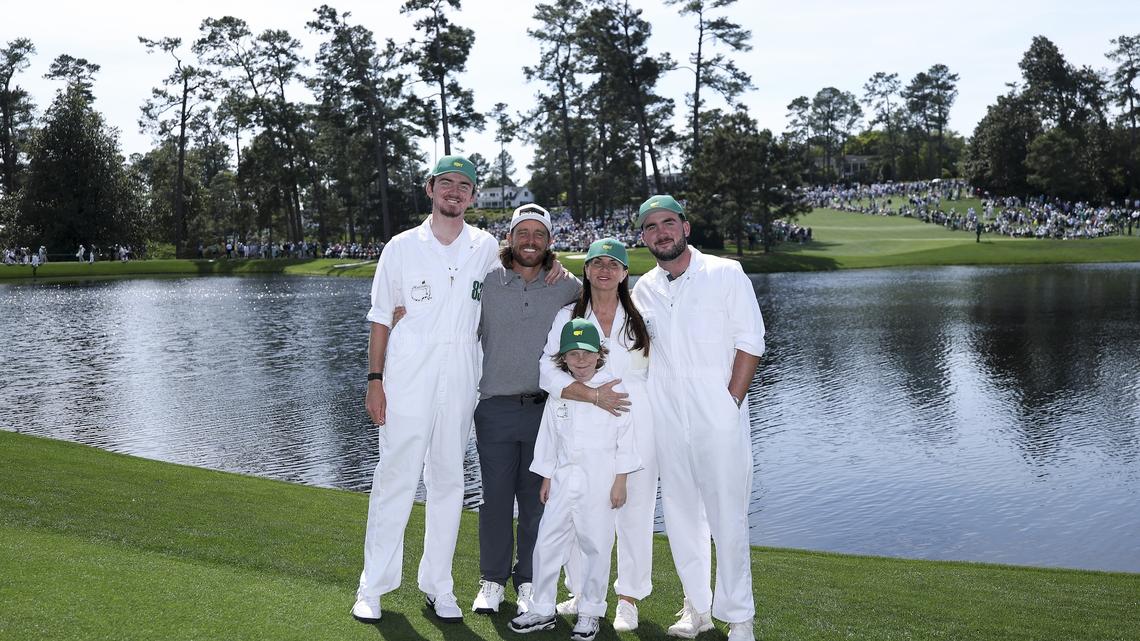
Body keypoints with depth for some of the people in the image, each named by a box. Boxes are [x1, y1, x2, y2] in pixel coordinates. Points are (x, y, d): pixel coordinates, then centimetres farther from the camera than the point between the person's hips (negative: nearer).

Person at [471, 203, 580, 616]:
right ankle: (492, 580, 20)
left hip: (545, 409, 1)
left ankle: (529, 581, 22)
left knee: (536, 499, 7)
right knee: (496, 497, 5)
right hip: (495, 408, 0)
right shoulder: (485, 284, 3)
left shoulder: (568, 288, 5)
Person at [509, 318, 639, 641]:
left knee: (596, 547, 4)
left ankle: (590, 612, 19)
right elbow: (548, 439, 15)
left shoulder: (612, 390, -3)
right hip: (564, 479, 4)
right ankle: (542, 610, 17)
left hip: (600, 482, -4)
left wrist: (620, 482, -5)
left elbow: (625, 439, -3)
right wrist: (546, 478, 13)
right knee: (546, 543, 4)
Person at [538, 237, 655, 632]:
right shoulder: (567, 317, 5)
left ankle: (628, 599, 16)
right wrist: (594, 395, -16)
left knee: (634, 510, 2)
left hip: (636, 427, 0)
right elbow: (549, 373, -7)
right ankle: (582, 594, 22)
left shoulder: (641, 317, 8)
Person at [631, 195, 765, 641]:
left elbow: (750, 342, -3)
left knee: (728, 516, -3)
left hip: (719, 417, -4)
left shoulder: (726, 274, -1)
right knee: (680, 513, 9)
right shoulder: (643, 289, 12)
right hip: (666, 420, 4)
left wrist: (731, 401, -10)